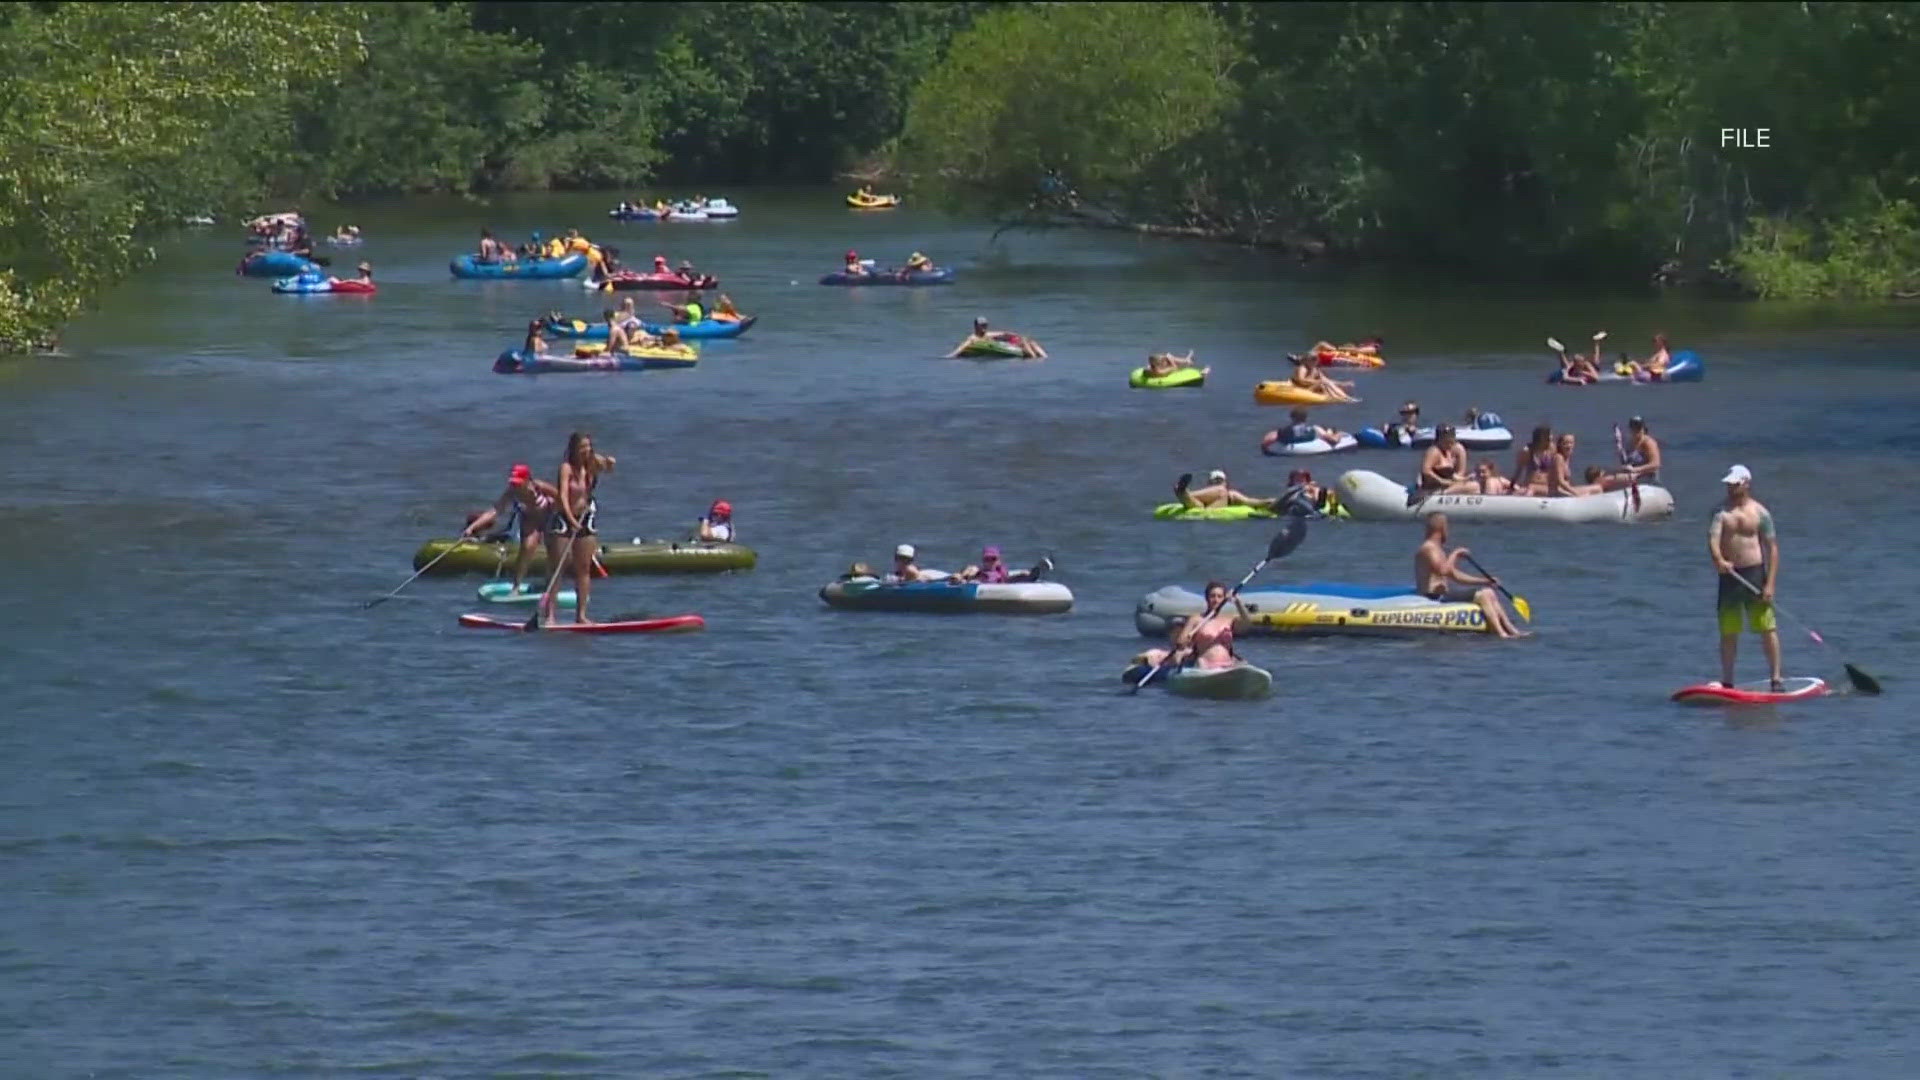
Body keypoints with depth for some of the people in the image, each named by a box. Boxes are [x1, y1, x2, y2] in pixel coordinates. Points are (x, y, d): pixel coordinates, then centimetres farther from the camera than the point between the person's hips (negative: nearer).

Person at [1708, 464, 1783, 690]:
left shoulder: (1760, 513, 0)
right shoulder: (1721, 512, 5)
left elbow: (1772, 549, -2)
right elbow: (1713, 538, -10)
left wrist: (1770, 584, -10)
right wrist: (1718, 560, -33)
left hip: (1755, 573, -2)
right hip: (1729, 575, 2)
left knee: (1768, 629, -5)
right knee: (1728, 633, 6)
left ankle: (1776, 679, -2)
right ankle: (1727, 682, 14)